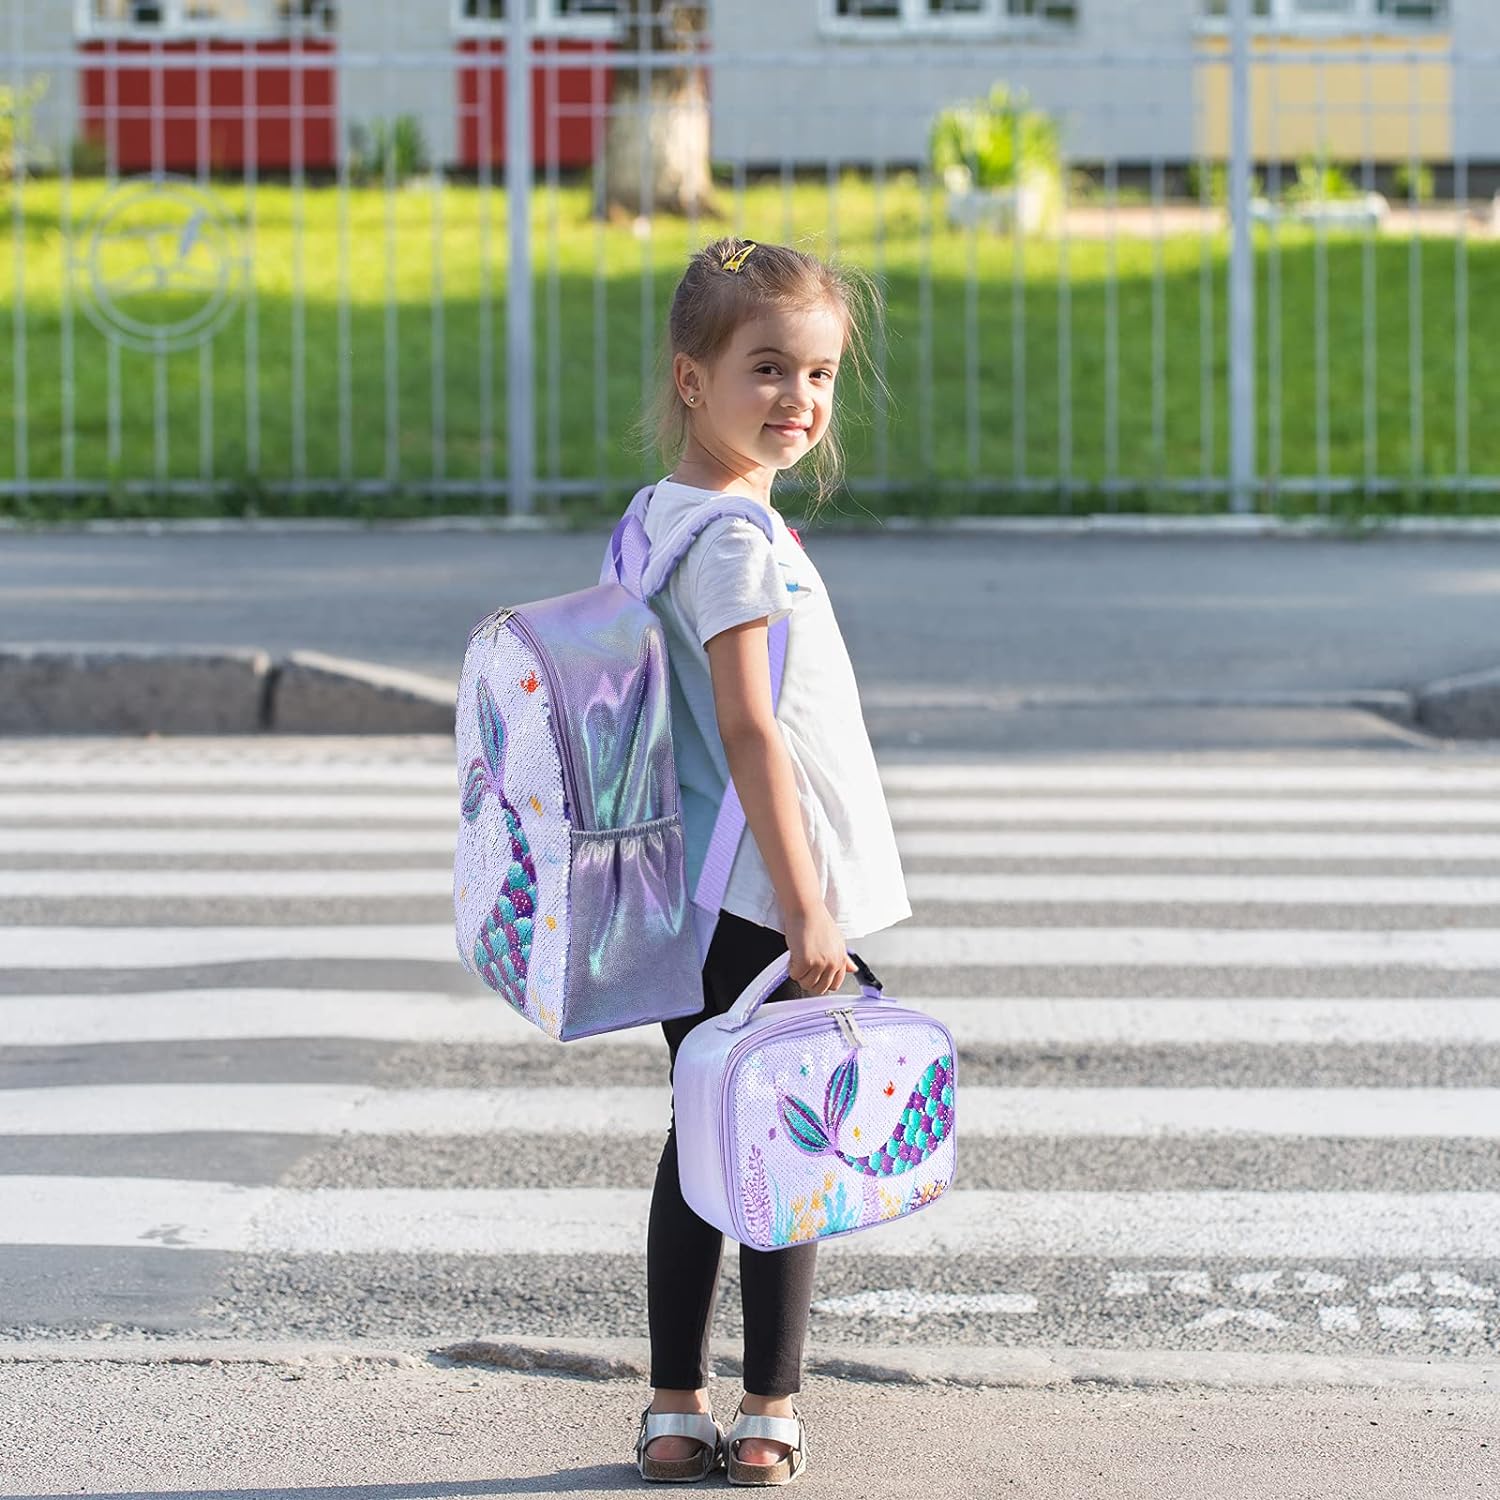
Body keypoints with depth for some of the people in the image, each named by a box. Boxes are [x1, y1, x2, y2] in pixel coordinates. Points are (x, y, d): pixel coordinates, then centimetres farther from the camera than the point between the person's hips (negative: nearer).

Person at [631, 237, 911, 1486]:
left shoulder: (660, 519, 12)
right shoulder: (734, 533, -18)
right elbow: (751, 731, -22)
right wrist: (806, 909, -21)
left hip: (696, 901, 9)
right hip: (762, 900, -9)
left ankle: (677, 1408, 16)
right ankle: (770, 1409, 10)